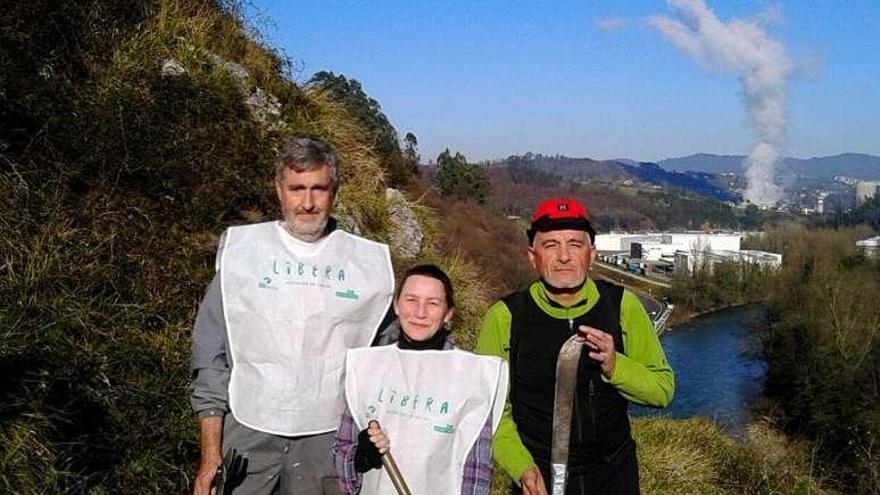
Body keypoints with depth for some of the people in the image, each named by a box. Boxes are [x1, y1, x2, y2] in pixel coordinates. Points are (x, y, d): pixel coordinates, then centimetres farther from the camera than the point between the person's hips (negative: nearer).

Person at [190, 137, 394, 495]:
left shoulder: (370, 262, 1)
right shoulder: (239, 249, -1)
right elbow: (209, 355, 0)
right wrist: (210, 452, -3)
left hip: (329, 438, 1)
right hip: (248, 431, 0)